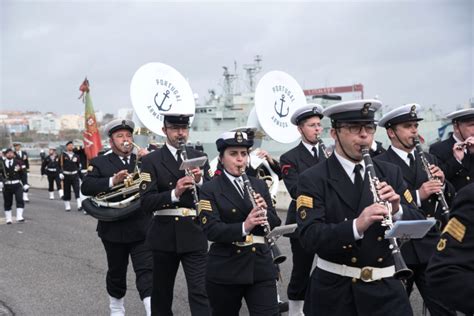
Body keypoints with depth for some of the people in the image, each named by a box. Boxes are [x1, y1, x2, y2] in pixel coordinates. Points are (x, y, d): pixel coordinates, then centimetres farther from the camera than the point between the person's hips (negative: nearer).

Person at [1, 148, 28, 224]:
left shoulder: (19, 162, 1)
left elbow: (23, 174, 2)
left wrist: (25, 184, -3)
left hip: (17, 185, -1)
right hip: (7, 186, 1)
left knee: (20, 200, -13)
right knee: (7, 202, 10)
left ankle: (19, 217, -10)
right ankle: (8, 219, 21)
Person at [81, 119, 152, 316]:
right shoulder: (100, 163, 1)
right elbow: (86, 187, -14)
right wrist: (112, 181, -27)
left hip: (142, 229, 0)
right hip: (114, 229, 0)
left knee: (147, 271, -9)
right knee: (116, 272, 16)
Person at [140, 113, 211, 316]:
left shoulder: (199, 158, 7)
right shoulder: (151, 160, -2)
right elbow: (146, 202, -11)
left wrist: (199, 181, -14)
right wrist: (174, 193, -26)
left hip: (194, 233, 1)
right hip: (164, 234, -1)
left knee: (200, 290, -5)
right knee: (161, 291, 14)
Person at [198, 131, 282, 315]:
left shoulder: (259, 185, 9)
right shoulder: (210, 189, -4)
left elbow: (275, 225, 8)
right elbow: (211, 229, -16)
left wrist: (265, 211, -13)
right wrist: (243, 227, -31)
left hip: (261, 266, 3)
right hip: (225, 270, -2)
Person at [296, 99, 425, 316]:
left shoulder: (390, 173, 4)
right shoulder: (312, 180, -8)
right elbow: (310, 237, -18)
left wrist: (397, 210, -17)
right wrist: (355, 226, -33)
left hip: (386, 289, 3)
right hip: (334, 291, -3)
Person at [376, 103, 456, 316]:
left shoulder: (429, 160, 11)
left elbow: (451, 200, 11)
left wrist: (441, 183, -9)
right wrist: (417, 195, -26)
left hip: (431, 247, 4)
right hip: (396, 249, -4)